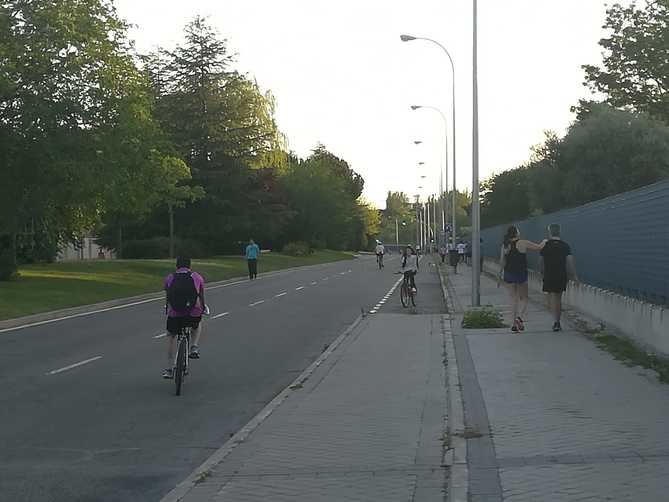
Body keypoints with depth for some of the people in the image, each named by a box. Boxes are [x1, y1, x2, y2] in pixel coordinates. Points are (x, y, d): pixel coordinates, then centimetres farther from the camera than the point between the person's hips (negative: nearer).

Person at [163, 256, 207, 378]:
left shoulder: (169, 278, 13)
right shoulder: (197, 277, 11)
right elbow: (202, 296, 26)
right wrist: (204, 307, 47)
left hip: (174, 314, 0)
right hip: (193, 314, 0)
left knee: (171, 336, 25)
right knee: (198, 324, 36)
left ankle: (169, 369, 24)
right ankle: (194, 348, 18)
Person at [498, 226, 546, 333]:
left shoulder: (505, 245, 1)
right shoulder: (523, 244, -11)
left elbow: (502, 261, 3)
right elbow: (539, 247, -3)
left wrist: (501, 274, 14)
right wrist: (544, 242, 18)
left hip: (508, 274, 4)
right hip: (521, 274, -4)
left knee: (514, 298, 12)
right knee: (523, 298, 9)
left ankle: (515, 323, 10)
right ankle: (520, 317, -15)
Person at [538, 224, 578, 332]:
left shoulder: (545, 246, -4)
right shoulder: (565, 246, -1)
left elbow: (540, 262, 2)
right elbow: (570, 261, -7)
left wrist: (542, 273, 20)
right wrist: (574, 275, 1)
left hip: (549, 277, -2)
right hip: (562, 276, 2)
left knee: (552, 299, 2)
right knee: (558, 299, 14)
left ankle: (555, 320, -17)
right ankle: (558, 323, 17)